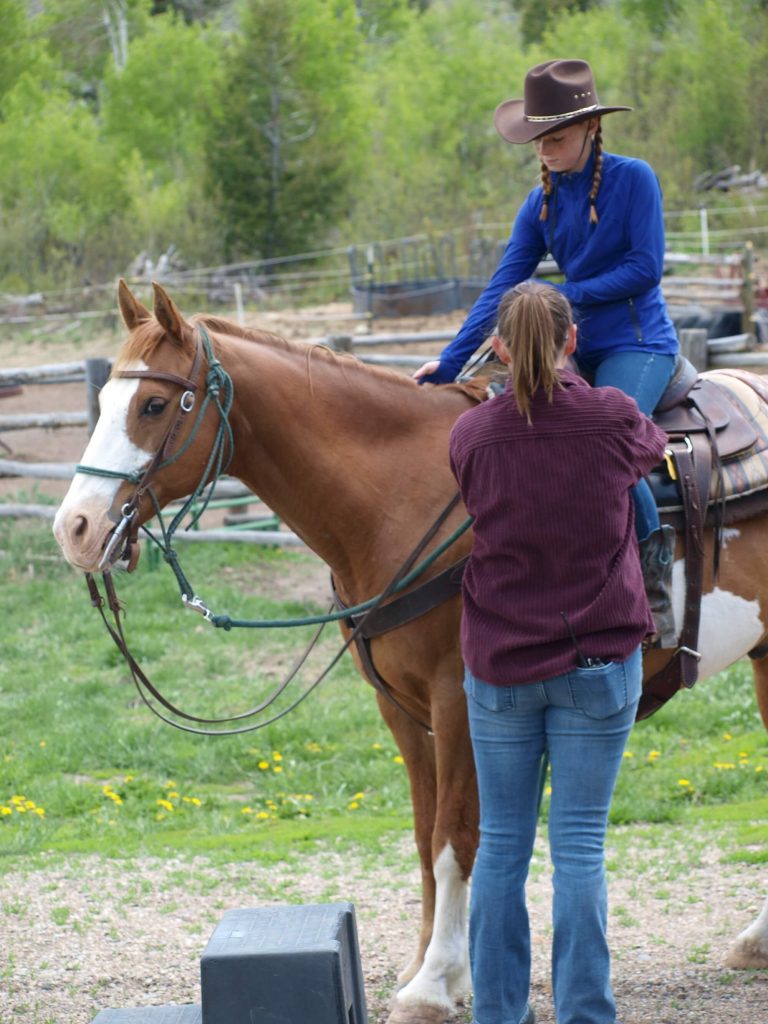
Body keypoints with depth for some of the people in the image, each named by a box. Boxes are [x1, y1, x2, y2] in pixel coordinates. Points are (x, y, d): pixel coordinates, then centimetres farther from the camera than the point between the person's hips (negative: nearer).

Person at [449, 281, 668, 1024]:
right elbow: (654, 447, 14)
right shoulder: (613, 420, -10)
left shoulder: (471, 435, -8)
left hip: (499, 663, 1)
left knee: (500, 845, 10)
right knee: (579, 847, 2)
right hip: (598, 661, -1)